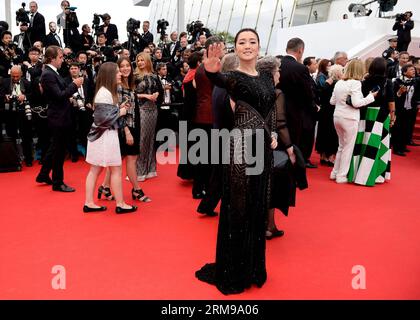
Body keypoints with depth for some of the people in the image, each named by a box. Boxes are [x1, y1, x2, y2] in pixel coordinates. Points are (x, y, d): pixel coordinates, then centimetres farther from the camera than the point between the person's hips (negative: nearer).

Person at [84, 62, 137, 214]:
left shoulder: (106, 91, 12)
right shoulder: (105, 93, -18)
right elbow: (102, 117, -23)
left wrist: (118, 108, 4)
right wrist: (119, 112, -12)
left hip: (103, 134, 10)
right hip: (106, 135, -10)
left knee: (95, 169, 11)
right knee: (116, 170, 1)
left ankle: (89, 203, 17)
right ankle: (120, 204, 11)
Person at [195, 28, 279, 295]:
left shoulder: (267, 77, 13)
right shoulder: (234, 77, -7)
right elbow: (221, 81, -32)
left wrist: (273, 135, 5)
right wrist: (212, 71, -54)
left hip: (264, 147, 7)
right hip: (241, 146, -6)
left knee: (258, 206, 14)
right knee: (239, 207, 1)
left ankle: (253, 266, 31)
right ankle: (233, 271, 18)